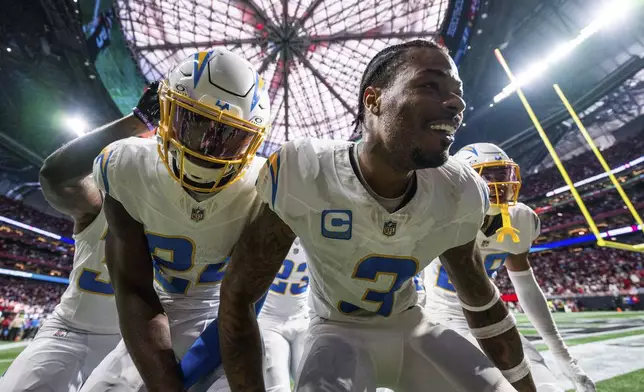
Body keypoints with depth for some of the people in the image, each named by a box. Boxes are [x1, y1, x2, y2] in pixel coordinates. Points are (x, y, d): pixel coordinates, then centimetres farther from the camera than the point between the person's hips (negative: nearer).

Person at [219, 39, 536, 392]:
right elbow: (237, 296, -20)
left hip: (409, 326, 4)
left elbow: (481, 301, 1)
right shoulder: (303, 176, -31)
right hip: (337, 331, -3)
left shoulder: (459, 195, -18)